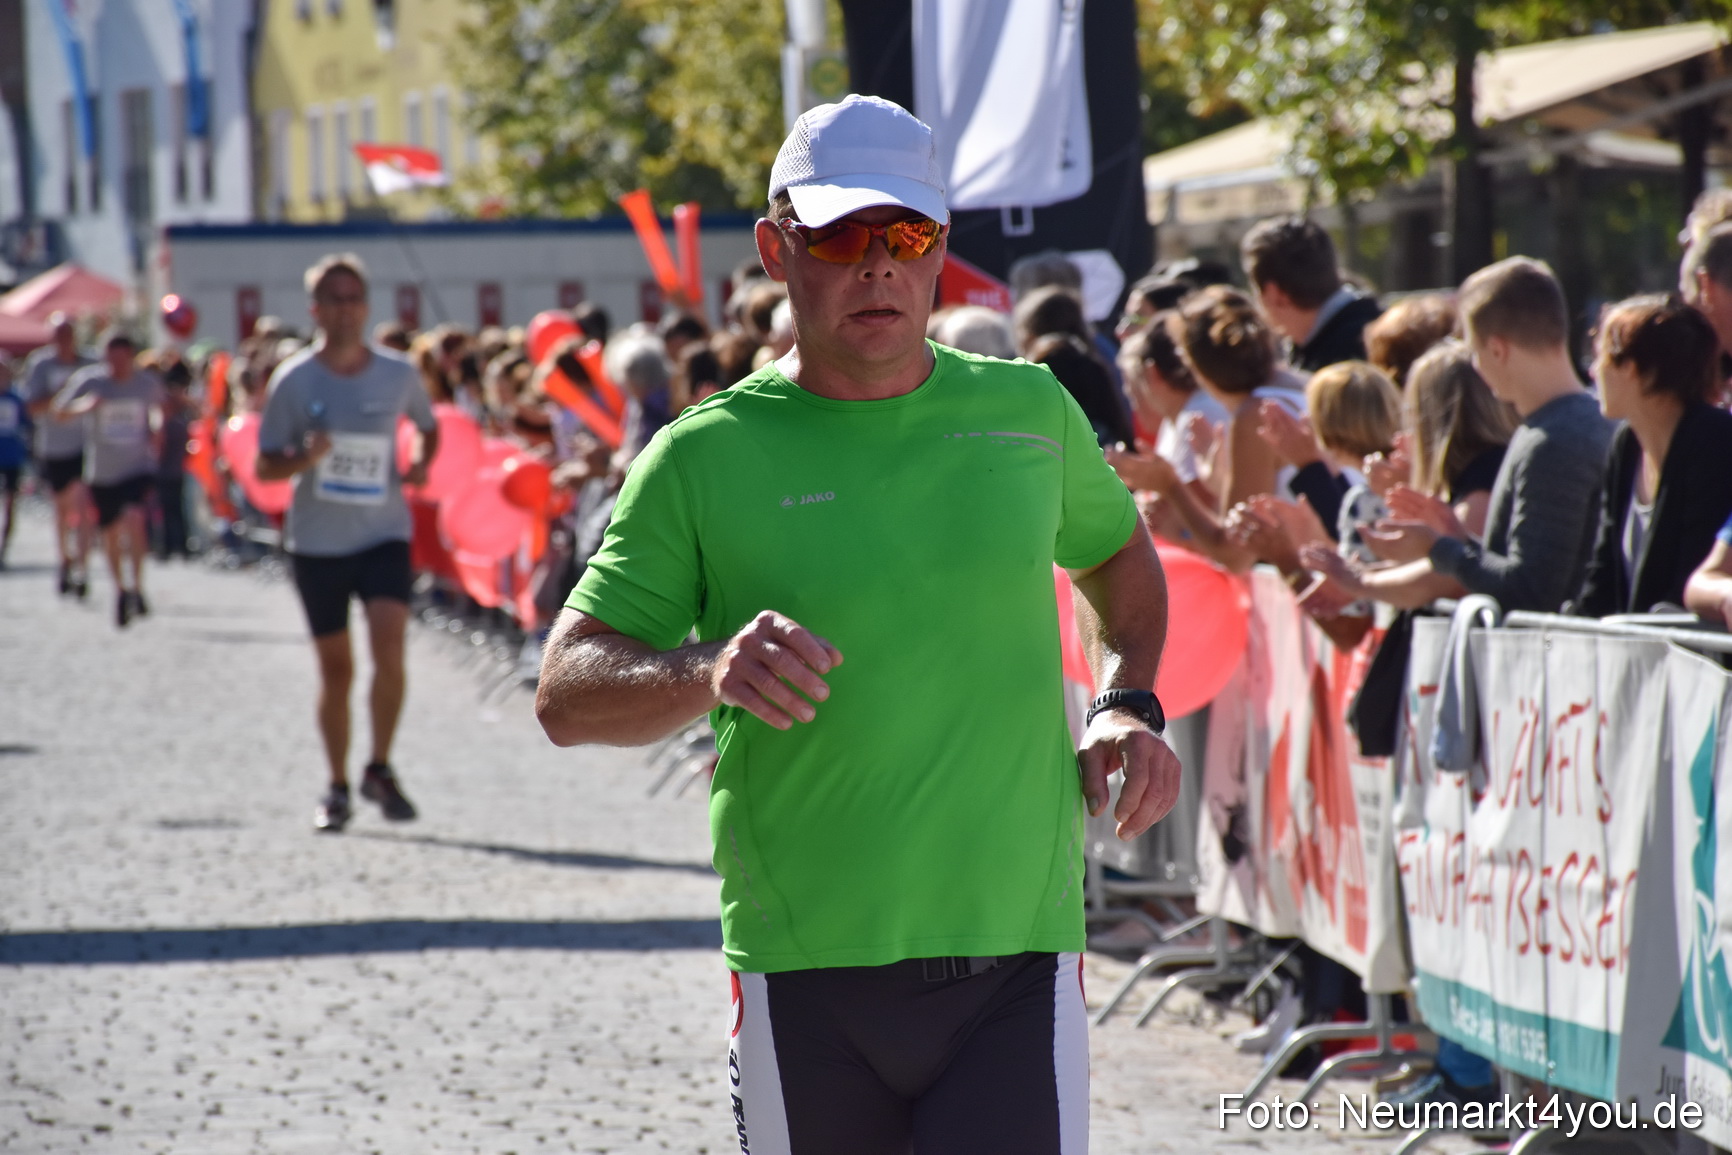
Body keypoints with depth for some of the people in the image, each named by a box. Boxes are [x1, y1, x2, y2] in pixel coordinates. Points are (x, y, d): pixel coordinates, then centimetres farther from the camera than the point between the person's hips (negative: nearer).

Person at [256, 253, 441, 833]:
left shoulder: (398, 374, 0)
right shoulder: (293, 380, -4)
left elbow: (428, 426, 20)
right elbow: (265, 466, -1)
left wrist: (421, 464, -1)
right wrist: (305, 458, -21)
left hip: (384, 534, 0)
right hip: (317, 540, 0)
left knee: (389, 645, -19)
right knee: (335, 668, 5)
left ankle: (379, 769, -3)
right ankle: (337, 787, 20)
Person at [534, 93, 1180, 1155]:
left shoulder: (1027, 411, 9)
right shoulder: (704, 458, 1)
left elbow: (1120, 556, 30)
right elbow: (565, 695, -4)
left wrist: (1129, 708, 11)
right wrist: (706, 671, -24)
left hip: (1017, 958, 0)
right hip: (805, 976, 0)